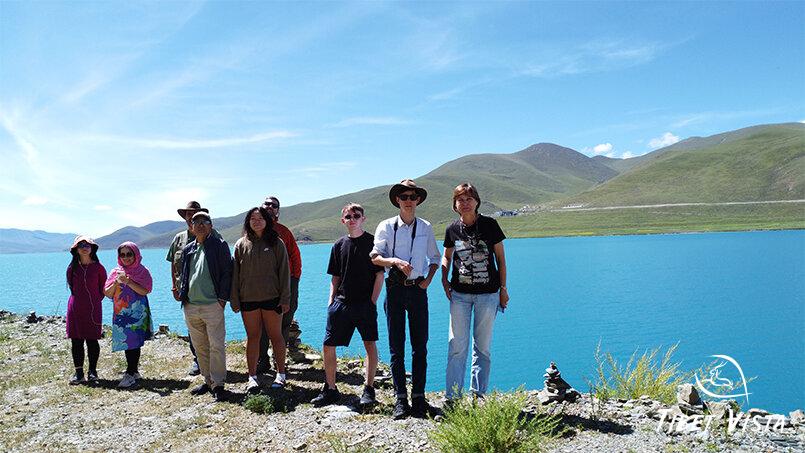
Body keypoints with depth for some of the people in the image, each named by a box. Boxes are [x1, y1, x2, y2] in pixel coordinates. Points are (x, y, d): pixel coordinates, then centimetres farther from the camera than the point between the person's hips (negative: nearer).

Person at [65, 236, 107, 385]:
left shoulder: (98, 267, -2)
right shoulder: (72, 268, 5)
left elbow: (104, 288, 7)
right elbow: (71, 286, 17)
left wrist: (95, 300, 5)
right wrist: (79, 299, 12)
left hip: (93, 308, -2)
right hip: (75, 308, 2)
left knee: (92, 340, 3)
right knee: (76, 341, 4)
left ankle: (92, 372, 13)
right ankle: (78, 373, 13)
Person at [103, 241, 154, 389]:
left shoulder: (142, 271, 1)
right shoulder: (116, 272, 12)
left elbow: (144, 291, -12)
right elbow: (108, 293, 6)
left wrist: (128, 281, -20)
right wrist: (117, 282, -11)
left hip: (137, 312, -5)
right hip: (121, 313, 5)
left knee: (133, 342, -9)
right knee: (126, 342, 8)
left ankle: (130, 374, -7)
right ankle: (134, 371, 19)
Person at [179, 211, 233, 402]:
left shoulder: (219, 245, 0)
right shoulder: (187, 249, 15)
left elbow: (226, 272, -3)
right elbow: (184, 274, 22)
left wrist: (222, 298, -9)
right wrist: (183, 295, 10)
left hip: (212, 305, -5)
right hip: (190, 306, 6)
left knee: (216, 346, -6)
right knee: (200, 347, 12)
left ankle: (218, 385, 2)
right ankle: (208, 381, 24)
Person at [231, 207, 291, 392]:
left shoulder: (276, 243, 1)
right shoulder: (241, 244, 6)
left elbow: (284, 271, -1)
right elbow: (235, 274, 6)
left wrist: (285, 298, -6)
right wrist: (234, 300, 1)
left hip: (272, 298, -1)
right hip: (248, 299, 2)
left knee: (276, 336, 6)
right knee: (253, 337, 8)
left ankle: (281, 374, 18)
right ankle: (252, 376, 16)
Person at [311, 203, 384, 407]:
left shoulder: (372, 242, -1)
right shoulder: (339, 245, 11)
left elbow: (379, 275, -2)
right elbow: (335, 277, 16)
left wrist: (373, 302, -8)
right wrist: (331, 300, 6)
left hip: (365, 304, -4)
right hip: (341, 303, 4)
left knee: (370, 345, -3)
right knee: (328, 346, 4)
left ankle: (369, 390, 9)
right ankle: (330, 389, 18)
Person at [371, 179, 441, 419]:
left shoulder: (426, 228, 8)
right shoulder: (386, 226, 2)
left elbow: (435, 258, 18)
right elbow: (375, 257, -6)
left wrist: (428, 280, 4)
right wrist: (395, 261, -23)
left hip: (418, 290, 2)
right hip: (395, 289, -1)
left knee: (420, 345, 3)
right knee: (396, 346, 2)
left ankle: (418, 396, 11)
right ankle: (400, 399, 8)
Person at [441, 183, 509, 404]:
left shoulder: (490, 225, -4)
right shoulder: (452, 229, 2)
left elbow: (500, 258, 2)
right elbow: (446, 256, 18)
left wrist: (503, 288, 1)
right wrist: (444, 279, 2)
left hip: (488, 293, -1)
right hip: (459, 293, 1)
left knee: (482, 346, 8)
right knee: (457, 346, 1)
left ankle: (479, 393, 20)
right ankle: (452, 396, 7)